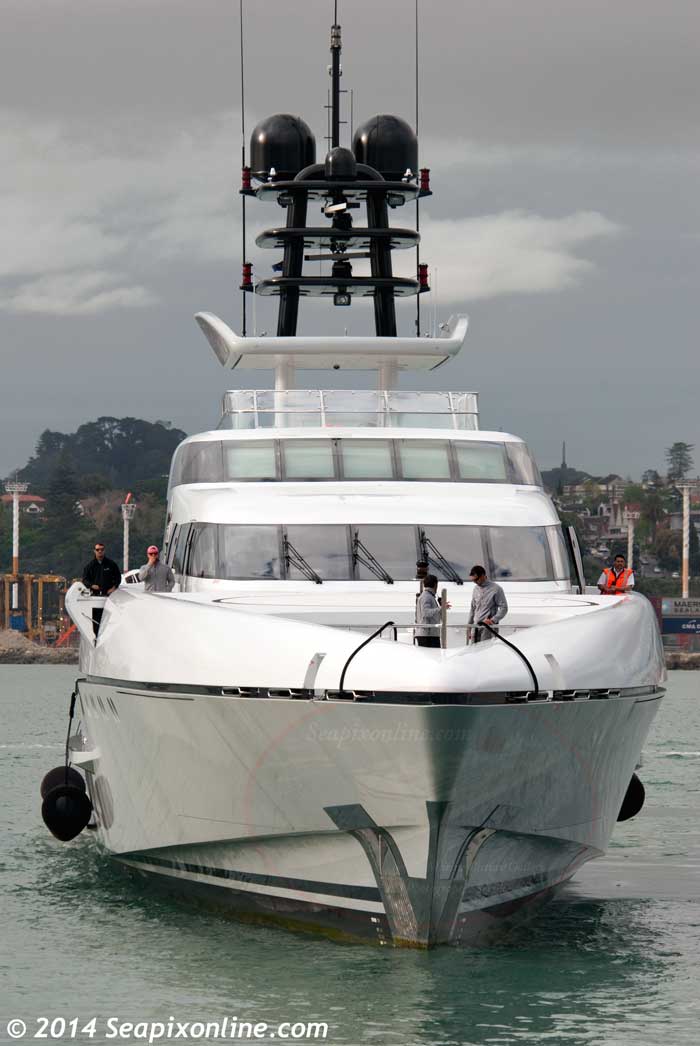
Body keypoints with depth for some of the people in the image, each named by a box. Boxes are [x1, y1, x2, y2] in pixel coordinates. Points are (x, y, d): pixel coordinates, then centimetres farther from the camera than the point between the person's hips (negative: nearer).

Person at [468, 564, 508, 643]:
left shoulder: (496, 589, -7)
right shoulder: (476, 589, 12)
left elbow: (504, 608, -7)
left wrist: (493, 620, -19)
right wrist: (469, 626, 18)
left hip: (488, 627, -6)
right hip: (476, 627, 6)